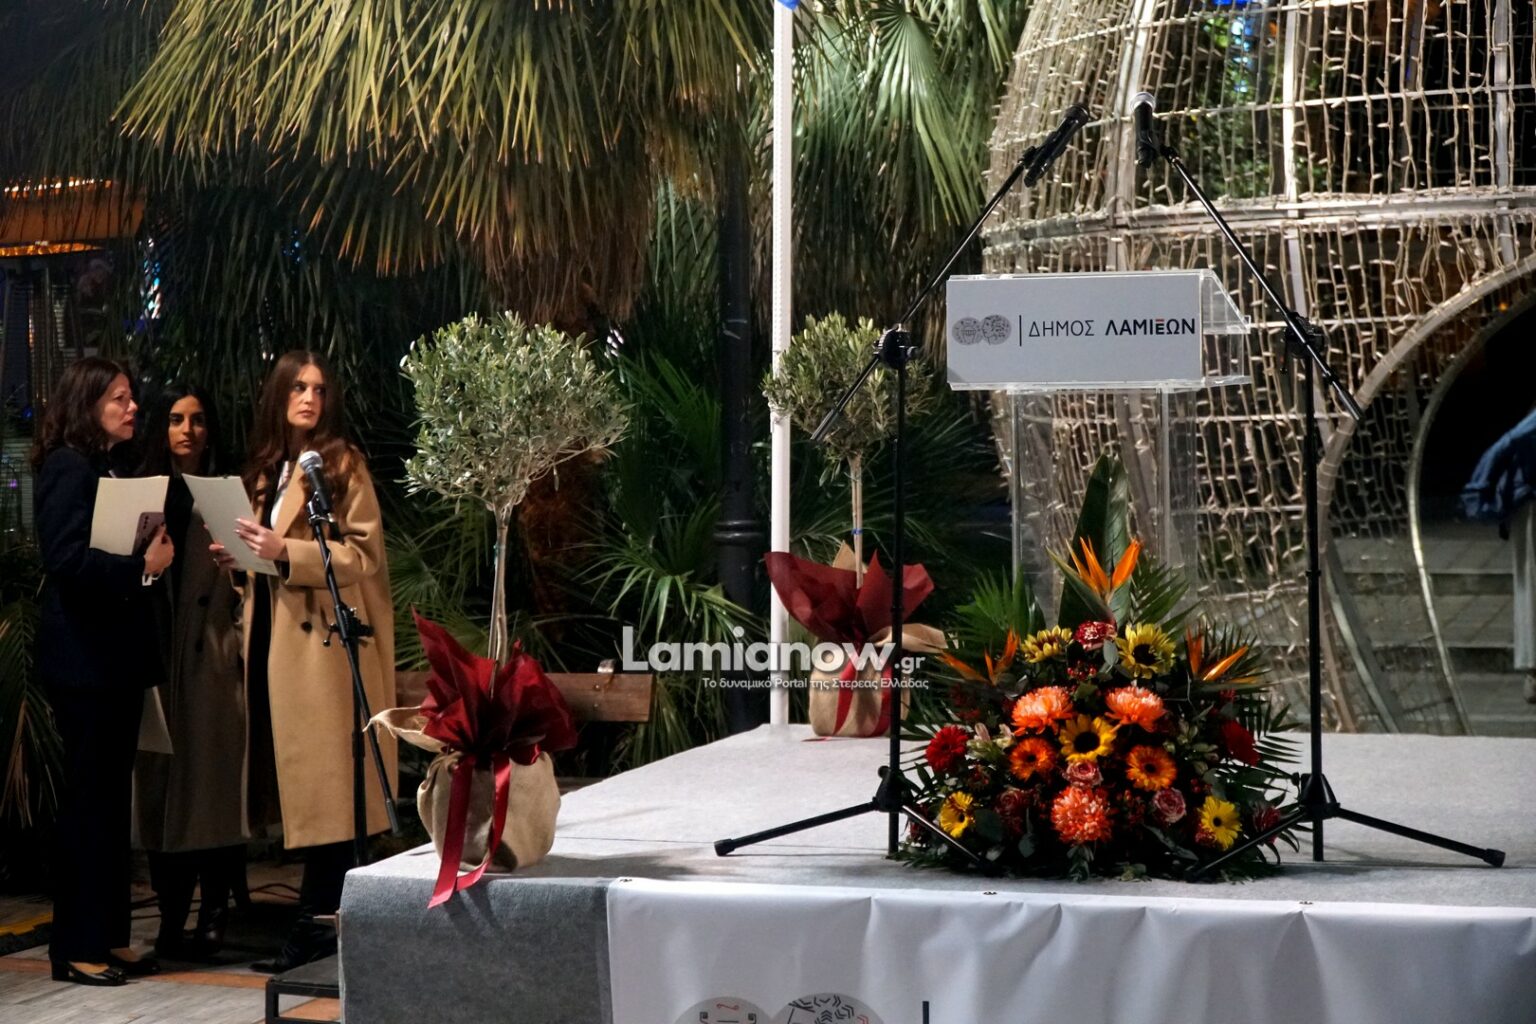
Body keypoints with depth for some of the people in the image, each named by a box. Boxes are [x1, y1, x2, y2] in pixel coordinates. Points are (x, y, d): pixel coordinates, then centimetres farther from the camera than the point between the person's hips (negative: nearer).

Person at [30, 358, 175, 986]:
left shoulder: (104, 469, 17)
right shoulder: (68, 469, -11)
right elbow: (65, 560, -22)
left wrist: (157, 556, 2)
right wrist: (142, 567, -21)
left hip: (113, 657, 9)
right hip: (84, 658, -9)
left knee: (110, 798, 12)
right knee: (89, 798, -4)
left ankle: (109, 938, 19)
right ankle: (76, 948, 4)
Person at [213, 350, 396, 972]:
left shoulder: (342, 464, -4)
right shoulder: (268, 469, 18)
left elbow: (364, 554, -12)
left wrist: (285, 552, -21)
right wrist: (242, 556, 6)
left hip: (324, 639, -7)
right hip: (276, 638, 7)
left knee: (322, 783, -7)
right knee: (301, 782, 8)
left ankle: (317, 922, -5)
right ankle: (322, 916, 13)